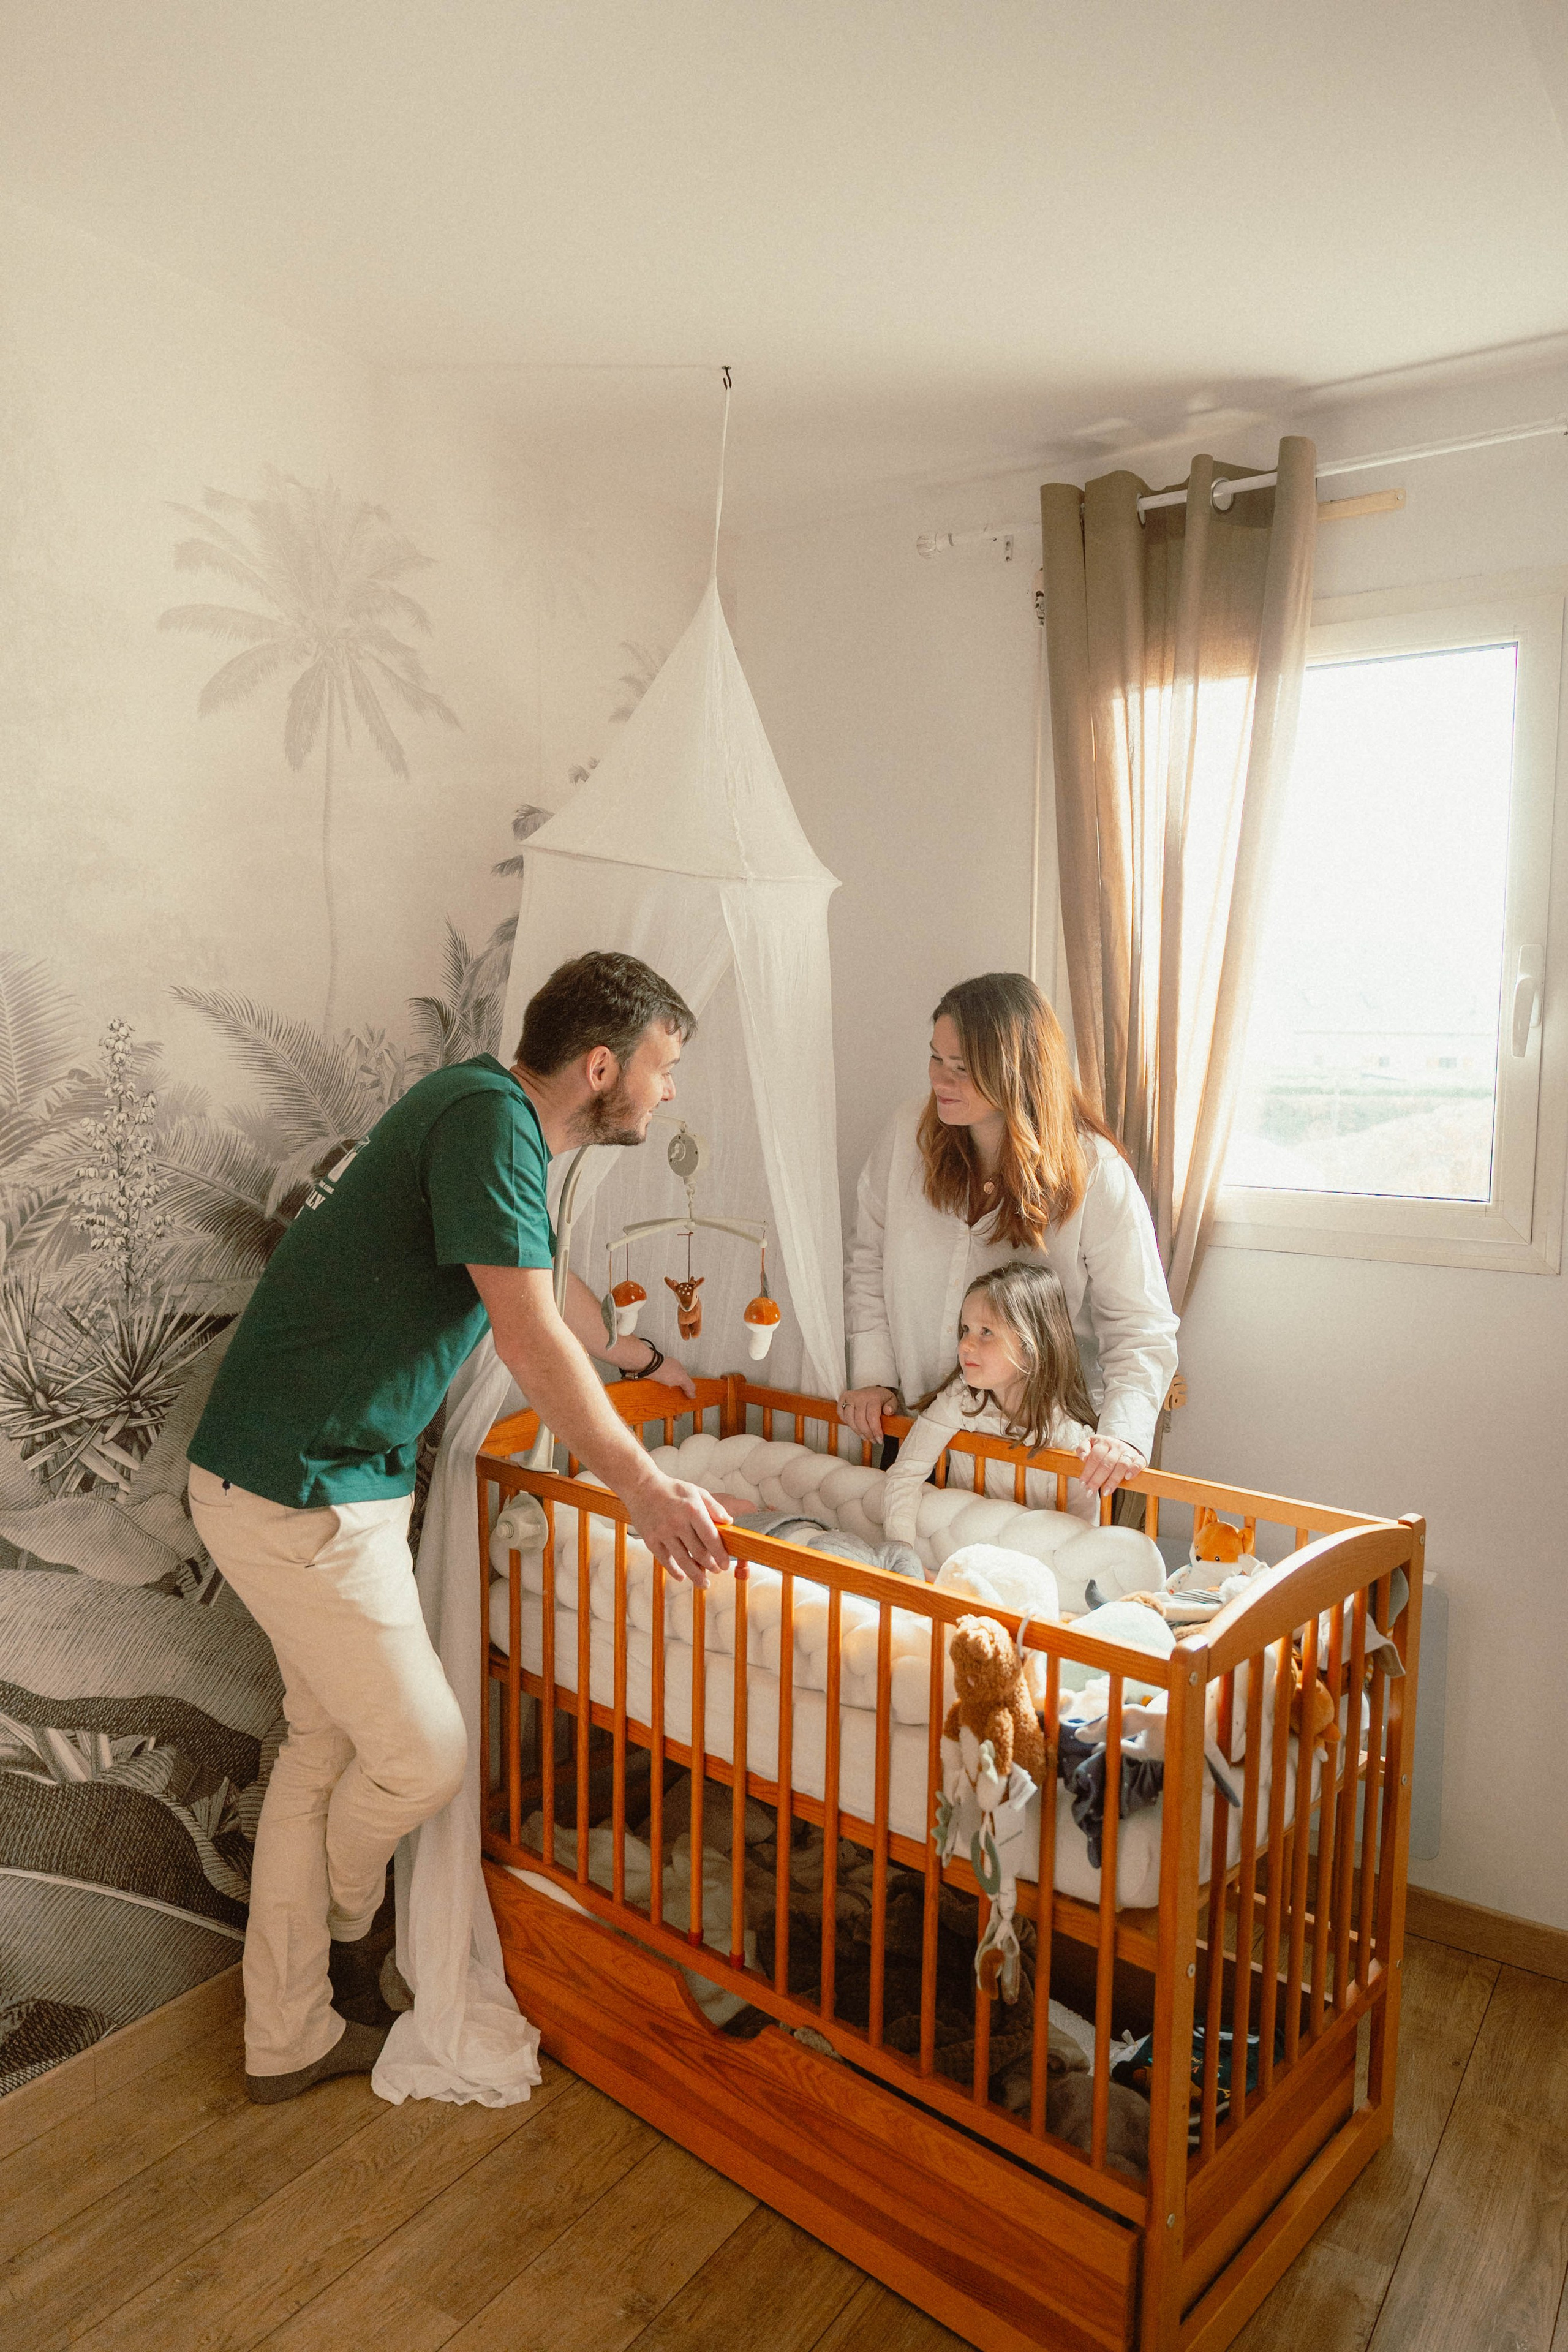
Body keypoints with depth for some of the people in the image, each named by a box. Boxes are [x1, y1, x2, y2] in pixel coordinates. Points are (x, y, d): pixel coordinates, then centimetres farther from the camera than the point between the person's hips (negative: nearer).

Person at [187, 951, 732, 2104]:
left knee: (327, 1740, 20)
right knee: (423, 1754, 4)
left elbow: (547, 1281, 28)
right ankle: (345, 1925, 37)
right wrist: (642, 1486, -23)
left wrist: (636, 1355, 43)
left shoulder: (494, 1118, 12)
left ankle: (288, 2039, 37)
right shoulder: (487, 1118, -20)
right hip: (301, 1492, -10)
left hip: (335, 1476, 10)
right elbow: (529, 1335, -27)